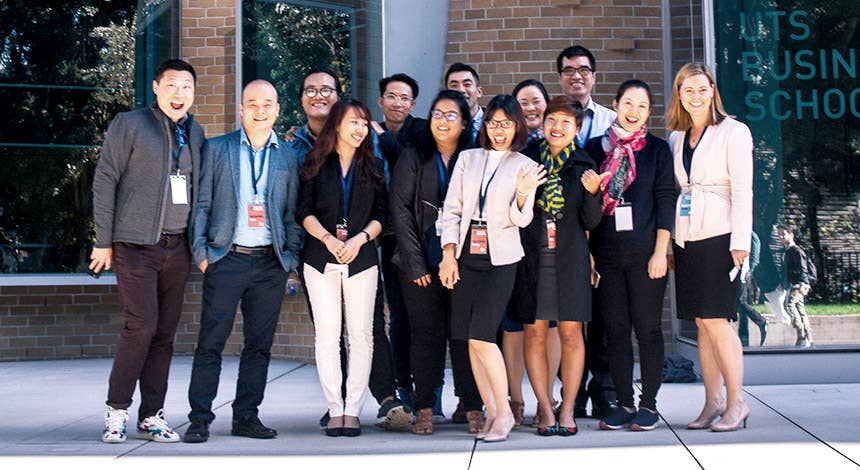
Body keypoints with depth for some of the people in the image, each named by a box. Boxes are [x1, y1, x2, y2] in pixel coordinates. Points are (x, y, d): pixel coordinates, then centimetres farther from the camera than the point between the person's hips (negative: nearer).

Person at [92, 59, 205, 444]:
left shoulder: (195, 133, 15)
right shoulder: (129, 125, -1)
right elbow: (104, 181, -2)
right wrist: (103, 241, -6)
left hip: (178, 248, 5)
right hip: (136, 244, -5)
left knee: (165, 333, 6)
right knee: (141, 326, -11)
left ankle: (151, 416, 14)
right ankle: (117, 409, 5)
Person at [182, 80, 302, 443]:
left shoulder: (288, 158, 11)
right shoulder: (217, 149, 6)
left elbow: (292, 213, 11)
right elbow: (202, 204, 4)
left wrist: (292, 257, 2)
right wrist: (201, 253, -4)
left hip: (271, 263, 2)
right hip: (226, 259, -2)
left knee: (260, 344, 6)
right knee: (211, 342, -3)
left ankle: (247, 415, 16)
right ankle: (200, 418, 5)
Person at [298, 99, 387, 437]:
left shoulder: (373, 167, 11)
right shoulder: (316, 164, 8)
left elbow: (381, 215, 7)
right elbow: (305, 211, 3)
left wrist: (359, 239, -10)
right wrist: (328, 239, -12)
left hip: (361, 259, 1)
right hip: (321, 258, -1)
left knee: (361, 335, -3)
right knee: (327, 335, -3)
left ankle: (353, 410, 3)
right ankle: (334, 410, 3)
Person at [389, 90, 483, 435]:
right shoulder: (413, 158, 5)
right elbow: (399, 208, 0)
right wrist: (415, 262, -6)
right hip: (421, 264, 0)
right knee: (425, 334, 3)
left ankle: (473, 408, 8)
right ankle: (425, 409, 9)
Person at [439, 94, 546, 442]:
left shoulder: (525, 166, 4)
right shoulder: (468, 158, 11)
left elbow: (521, 220, -1)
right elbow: (451, 208, 9)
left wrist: (523, 196, -21)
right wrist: (448, 254, -1)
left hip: (500, 259, -3)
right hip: (465, 256, 4)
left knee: (481, 335, -14)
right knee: (471, 340, 2)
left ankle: (504, 412, -1)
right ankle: (491, 412, 12)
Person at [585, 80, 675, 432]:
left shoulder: (657, 149, 5)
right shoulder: (595, 148, 9)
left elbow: (665, 200, 0)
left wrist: (660, 252, -7)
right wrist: (586, 251, 3)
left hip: (645, 253, -2)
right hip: (606, 254, 2)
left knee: (648, 328, 1)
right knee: (616, 330, 5)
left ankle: (648, 404, 11)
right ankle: (624, 403, 14)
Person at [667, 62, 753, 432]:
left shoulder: (733, 132, -1)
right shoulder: (676, 138, 15)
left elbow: (742, 190, -6)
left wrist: (739, 242, -13)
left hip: (719, 236, -5)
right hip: (686, 238, 5)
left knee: (716, 321, -8)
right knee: (702, 323, 7)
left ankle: (736, 403, 1)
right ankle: (712, 401, 13)